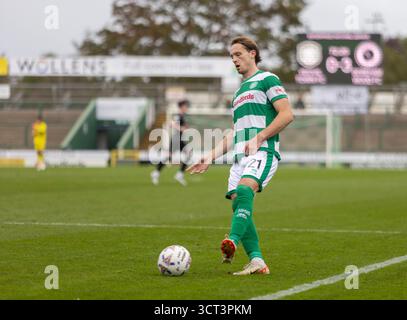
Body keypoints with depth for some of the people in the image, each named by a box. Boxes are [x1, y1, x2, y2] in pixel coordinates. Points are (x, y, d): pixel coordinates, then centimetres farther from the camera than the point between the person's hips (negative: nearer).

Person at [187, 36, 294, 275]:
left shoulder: (267, 80, 4)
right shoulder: (239, 92, 29)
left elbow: (287, 114, -8)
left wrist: (258, 139, -14)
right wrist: (211, 157, 23)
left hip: (263, 151, -8)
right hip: (240, 155, 8)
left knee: (244, 190, -31)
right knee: (237, 202, -7)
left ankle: (233, 242, -49)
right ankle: (257, 261, -9)